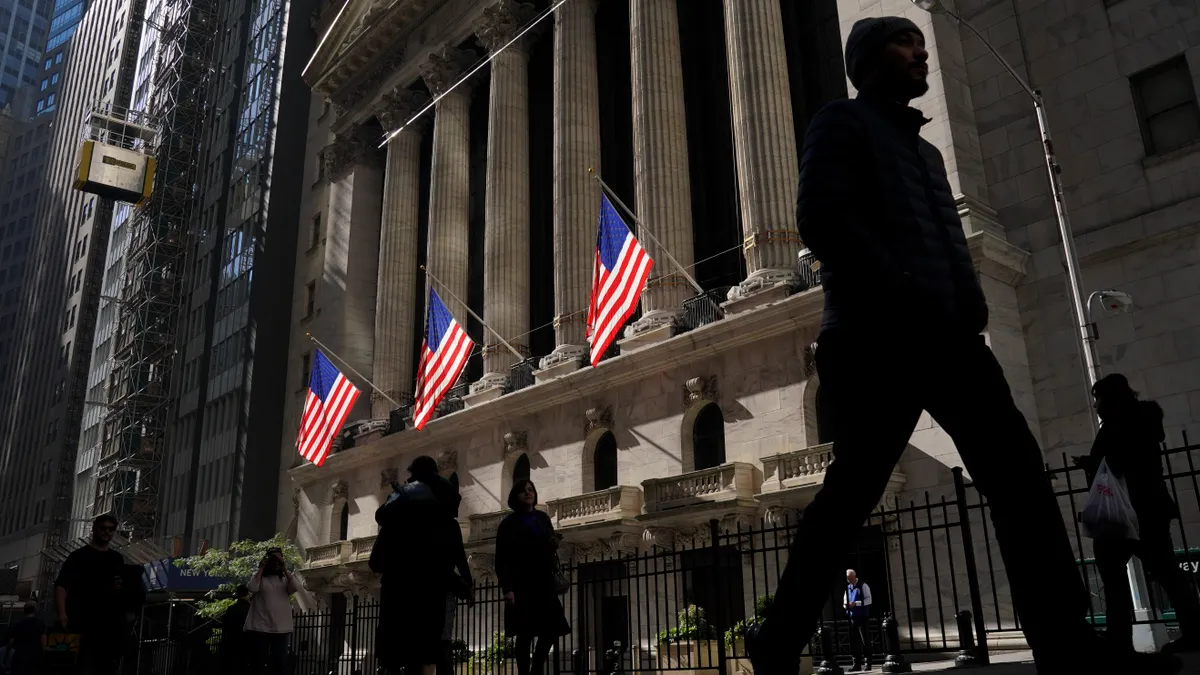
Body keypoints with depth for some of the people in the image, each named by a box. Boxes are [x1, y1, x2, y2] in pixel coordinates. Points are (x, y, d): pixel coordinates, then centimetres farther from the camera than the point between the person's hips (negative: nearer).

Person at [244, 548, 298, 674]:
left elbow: (296, 588, -8)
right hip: (261, 627, -2)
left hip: (282, 628, 2)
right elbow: (252, 588, -15)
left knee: (280, 661, 3)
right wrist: (261, 568, -10)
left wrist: (285, 569, -9)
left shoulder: (285, 578, 10)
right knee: (260, 660, 3)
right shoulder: (259, 576, 5)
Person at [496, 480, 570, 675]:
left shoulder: (543, 519, 14)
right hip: (521, 586, -4)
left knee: (552, 630, -1)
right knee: (525, 635, -6)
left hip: (543, 584, 5)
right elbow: (502, 559, -5)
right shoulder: (509, 524, 0)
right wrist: (507, 588, -15)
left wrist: (554, 544, -7)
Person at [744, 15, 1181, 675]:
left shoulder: (923, 149, 32)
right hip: (877, 338, -8)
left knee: (1016, 468, -3)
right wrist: (904, 294, -17)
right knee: (851, 490, -11)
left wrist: (970, 311, 8)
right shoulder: (841, 123, 7)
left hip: (945, 335, 8)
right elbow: (822, 221, -9)